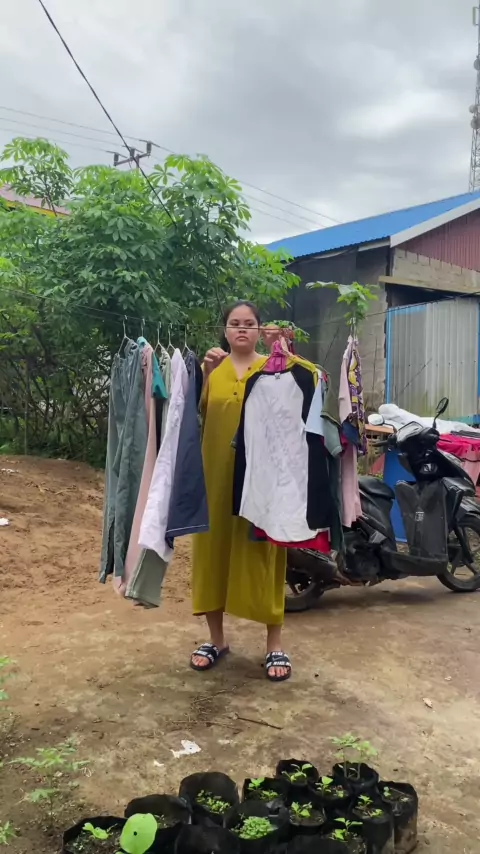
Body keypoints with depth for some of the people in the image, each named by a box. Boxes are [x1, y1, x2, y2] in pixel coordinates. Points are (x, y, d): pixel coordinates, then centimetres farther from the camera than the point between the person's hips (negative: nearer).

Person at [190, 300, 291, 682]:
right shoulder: (212, 367, 9)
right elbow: (195, 412, -6)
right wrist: (204, 374, -21)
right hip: (215, 472, 3)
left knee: (261, 554, 1)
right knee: (213, 550, 7)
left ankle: (275, 643, 13)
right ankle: (217, 638, 23)